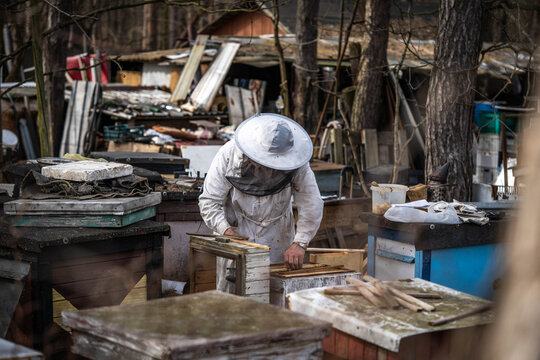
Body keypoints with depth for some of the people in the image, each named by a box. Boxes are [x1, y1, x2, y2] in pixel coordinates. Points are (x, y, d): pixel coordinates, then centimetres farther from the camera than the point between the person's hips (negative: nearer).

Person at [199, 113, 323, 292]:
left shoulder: (296, 163, -17)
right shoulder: (228, 155, -19)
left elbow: (311, 204, -16)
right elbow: (209, 201, -12)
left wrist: (300, 243, -26)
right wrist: (227, 230, -26)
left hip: (277, 240, 1)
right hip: (236, 231, 0)